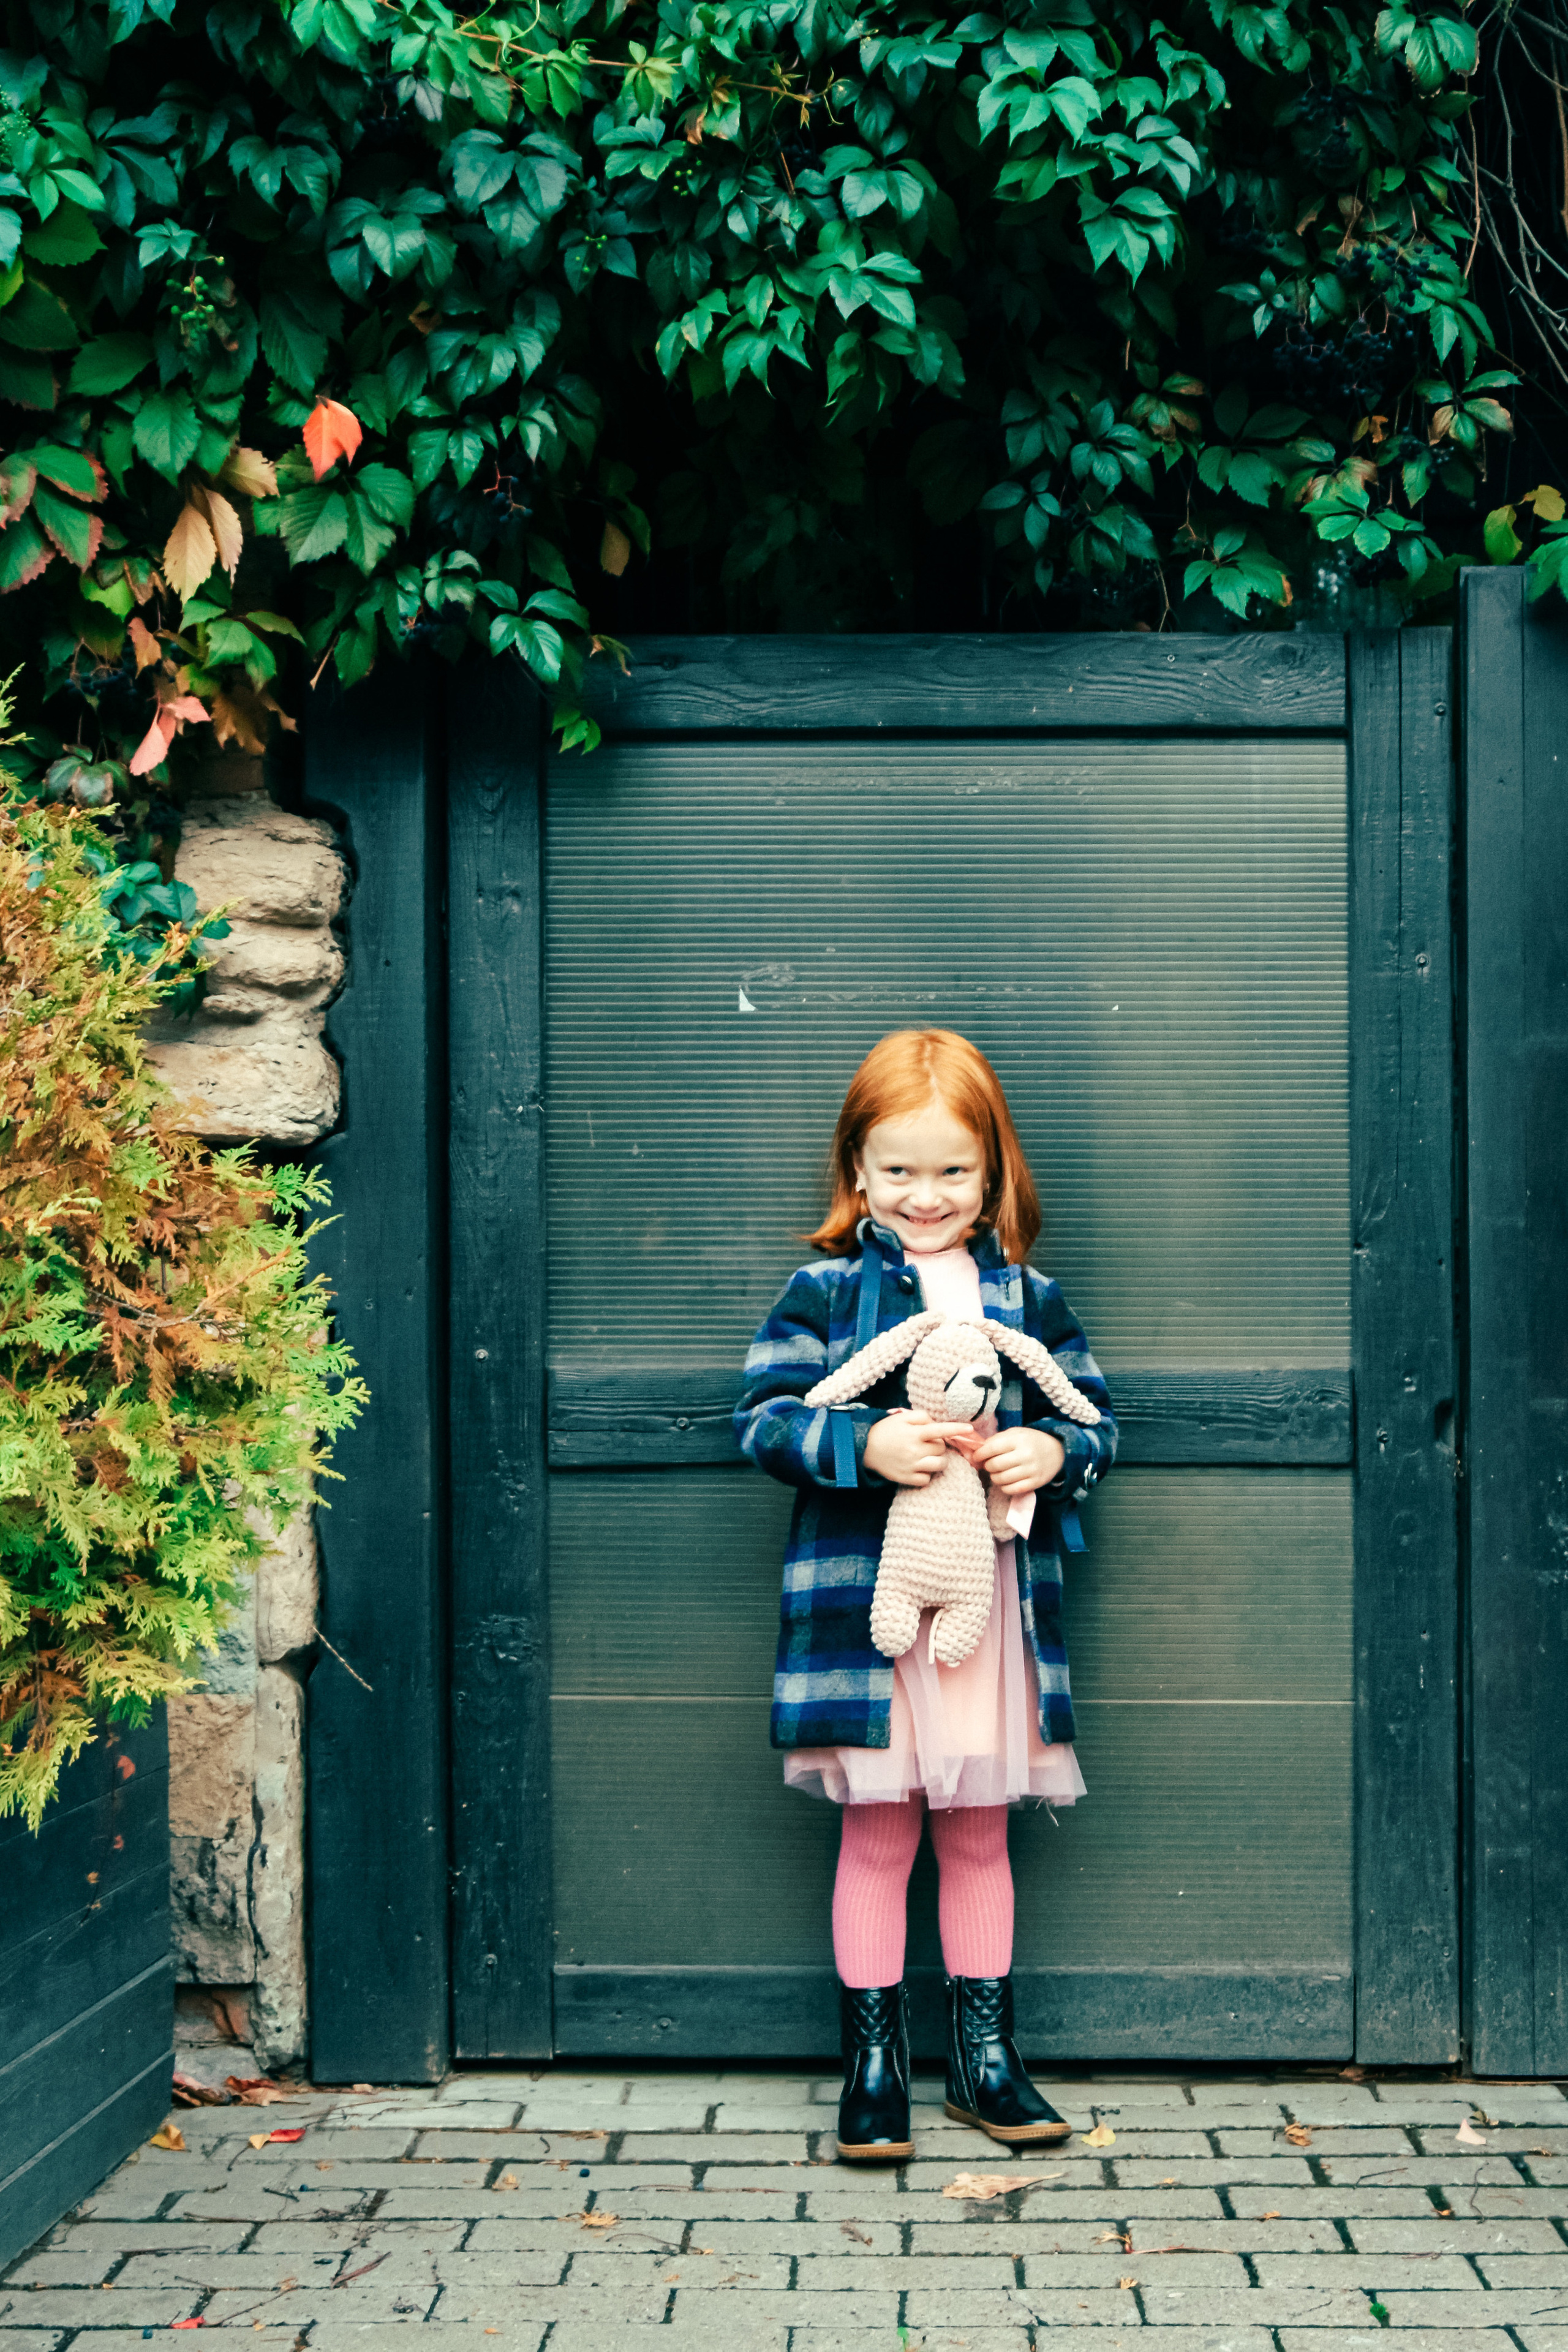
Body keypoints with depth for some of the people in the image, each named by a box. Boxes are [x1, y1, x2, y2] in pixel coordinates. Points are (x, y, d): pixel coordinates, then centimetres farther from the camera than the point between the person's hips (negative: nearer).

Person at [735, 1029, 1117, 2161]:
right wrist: (867, 1444, -21)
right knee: (877, 1836, 6)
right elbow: (765, 1417, -6)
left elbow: (1097, 1421, 11)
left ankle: (985, 2051, 26)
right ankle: (873, 2058, 18)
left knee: (979, 1832, 13)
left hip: (994, 1601, 2)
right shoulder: (826, 1290, -1)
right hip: (867, 1601, -2)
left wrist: (1055, 1453, -11)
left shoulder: (1028, 1295, 7)